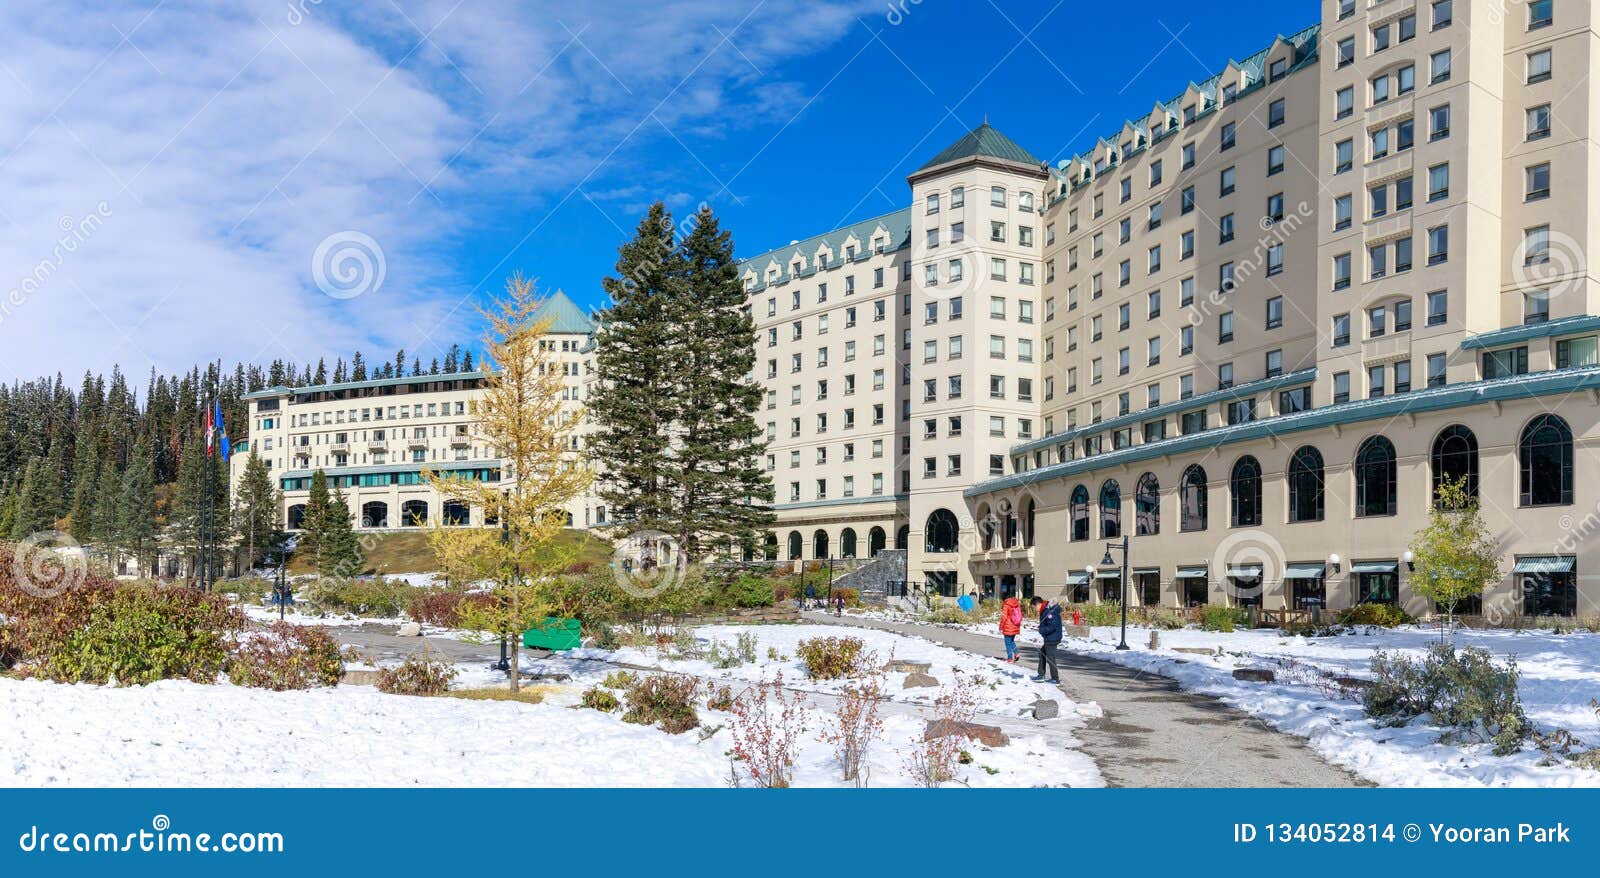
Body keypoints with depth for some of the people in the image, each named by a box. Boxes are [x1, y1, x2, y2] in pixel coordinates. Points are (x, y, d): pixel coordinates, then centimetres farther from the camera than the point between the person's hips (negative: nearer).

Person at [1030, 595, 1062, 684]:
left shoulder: (1049, 612, -23)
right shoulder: (1044, 610, 10)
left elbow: (1052, 626, -27)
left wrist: (1041, 630, -20)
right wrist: (1040, 629, 5)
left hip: (1052, 639, -11)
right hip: (1047, 639, 11)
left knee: (1050, 658, -1)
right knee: (1042, 655, 20)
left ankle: (1055, 679, 9)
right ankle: (1041, 675, 28)